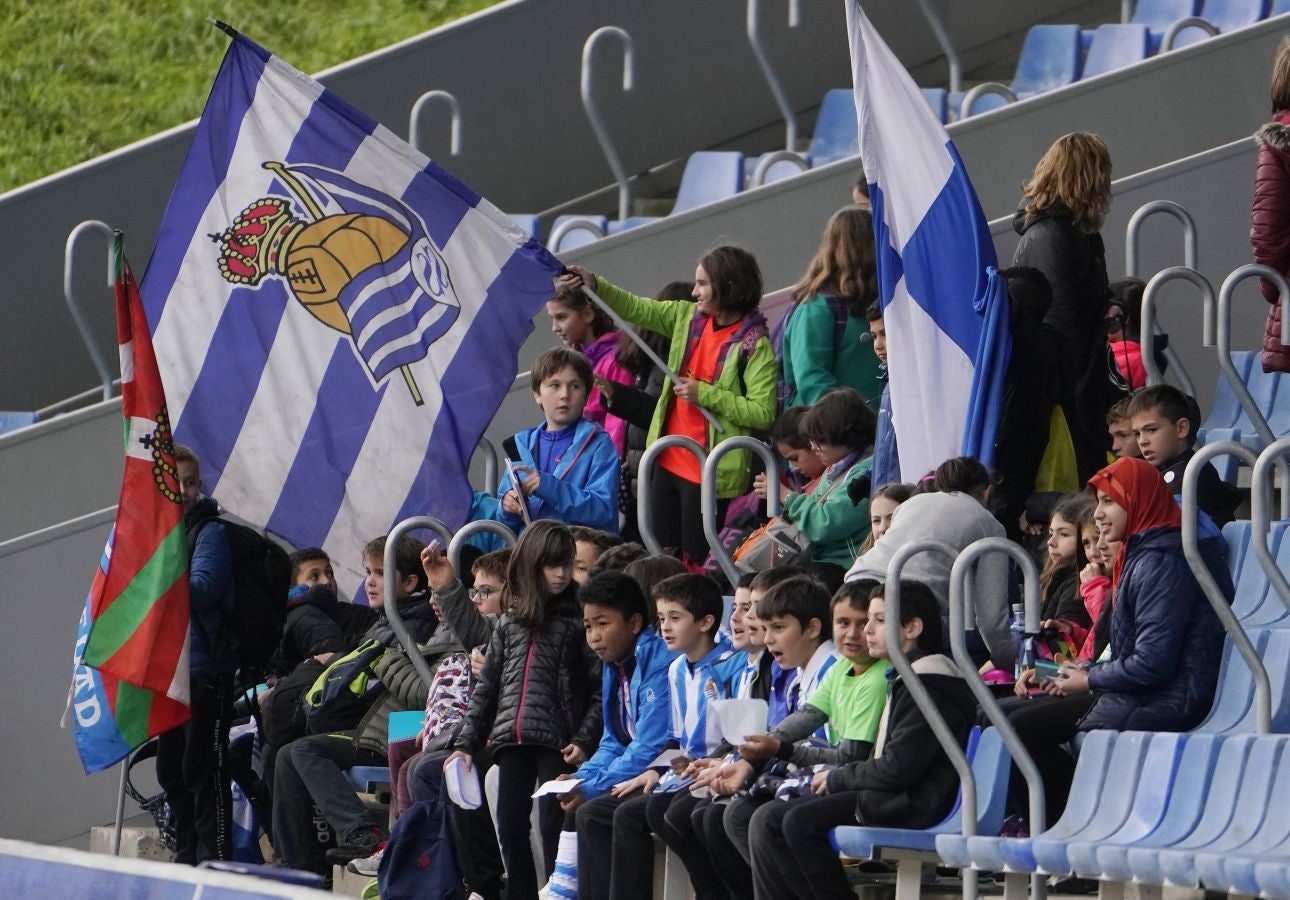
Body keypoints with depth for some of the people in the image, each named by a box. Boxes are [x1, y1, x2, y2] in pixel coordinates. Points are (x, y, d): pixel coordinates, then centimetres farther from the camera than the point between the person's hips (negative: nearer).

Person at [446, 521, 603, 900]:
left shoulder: (578, 620, 1)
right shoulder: (510, 621, 16)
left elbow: (599, 687, -4)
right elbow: (487, 687, 18)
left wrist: (584, 741, -14)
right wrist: (466, 743, 12)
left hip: (556, 740, -5)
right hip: (512, 740, 5)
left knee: (552, 825, -9)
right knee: (510, 826, 5)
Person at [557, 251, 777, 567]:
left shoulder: (755, 346, -15)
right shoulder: (688, 318, 7)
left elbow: (762, 413, -20)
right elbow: (638, 309, 12)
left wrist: (704, 394, -21)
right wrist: (594, 286, -2)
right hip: (670, 463, 8)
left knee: (696, 557, -1)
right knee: (663, 550, 13)